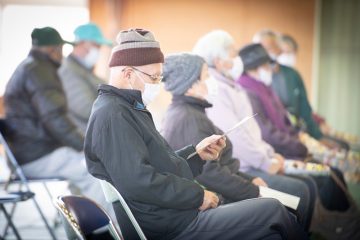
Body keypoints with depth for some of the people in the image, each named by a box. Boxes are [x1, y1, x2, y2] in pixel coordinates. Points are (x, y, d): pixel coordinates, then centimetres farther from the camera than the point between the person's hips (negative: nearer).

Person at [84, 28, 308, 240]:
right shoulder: (112, 115, -16)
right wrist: (198, 195, -17)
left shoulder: (126, 109, 17)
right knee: (272, 210, -5)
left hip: (179, 213, 10)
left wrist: (196, 153, 6)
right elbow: (139, 182, -26)